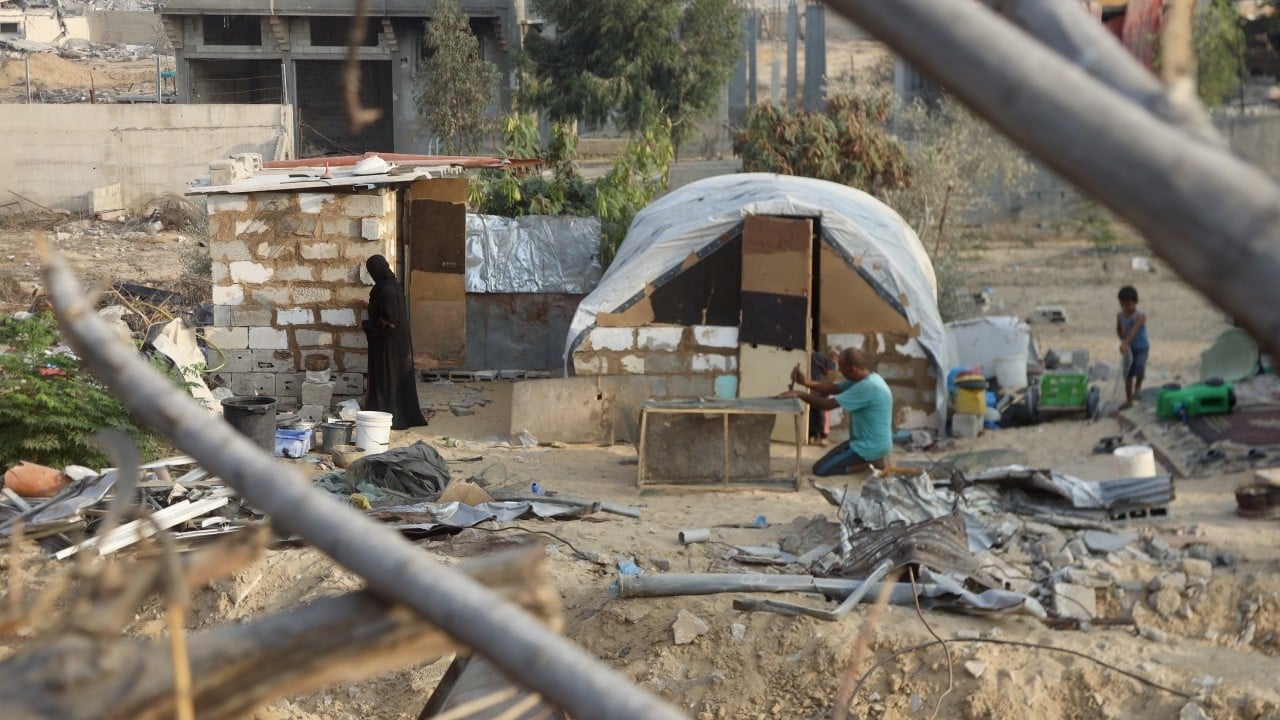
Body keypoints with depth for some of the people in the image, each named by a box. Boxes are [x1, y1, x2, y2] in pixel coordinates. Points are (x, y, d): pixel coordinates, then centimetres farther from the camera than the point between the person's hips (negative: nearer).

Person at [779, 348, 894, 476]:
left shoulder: (867, 386, -27)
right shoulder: (867, 379, 5)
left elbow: (828, 404, -24)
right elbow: (833, 388, 5)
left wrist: (799, 394, -15)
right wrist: (806, 382, -8)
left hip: (871, 446, -10)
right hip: (873, 443, 10)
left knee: (820, 469, -7)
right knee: (830, 457, 24)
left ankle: (870, 462, -5)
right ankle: (872, 459, 11)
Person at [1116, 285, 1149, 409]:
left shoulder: (1140, 316, -22)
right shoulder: (1120, 315, -3)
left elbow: (1134, 330, -36)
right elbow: (1119, 329, 13)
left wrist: (1125, 343, -49)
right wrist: (1123, 340, -6)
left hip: (1141, 347, -5)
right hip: (1129, 348, 5)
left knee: (1139, 369, -27)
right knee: (1128, 375, 7)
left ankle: (1138, 386, 7)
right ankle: (1129, 401, 18)